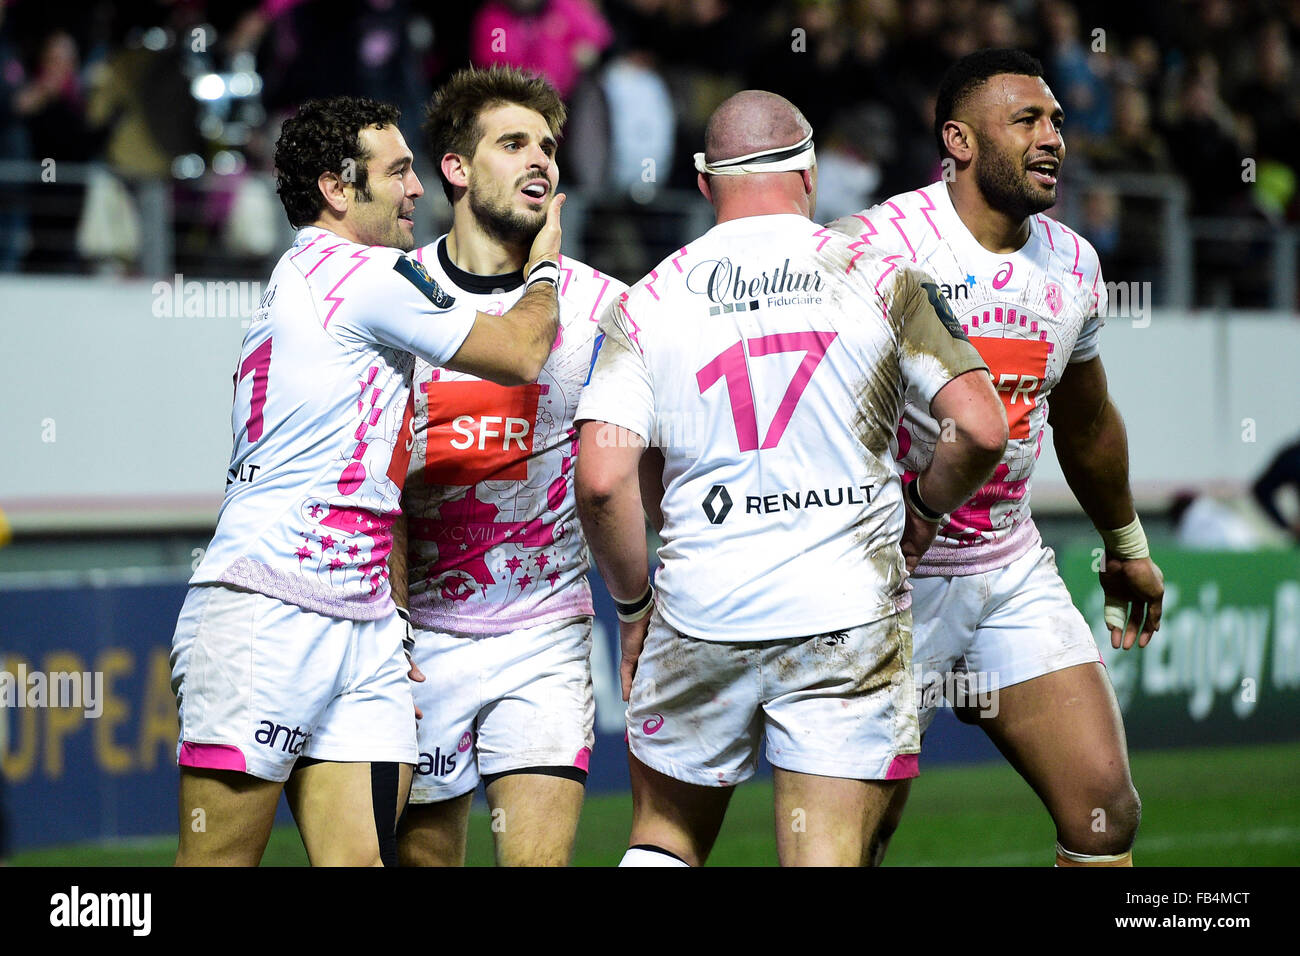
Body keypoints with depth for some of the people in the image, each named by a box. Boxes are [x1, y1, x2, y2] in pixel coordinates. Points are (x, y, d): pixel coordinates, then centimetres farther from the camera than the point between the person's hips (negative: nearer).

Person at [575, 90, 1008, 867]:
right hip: (848, 614, -1)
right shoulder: (879, 280, 0)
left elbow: (603, 481, -7)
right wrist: (923, 509, 13)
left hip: (699, 618, 1)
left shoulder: (647, 304, 1)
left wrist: (633, 604, 8)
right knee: (826, 856, 1)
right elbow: (981, 430, -6)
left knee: (666, 835, 18)